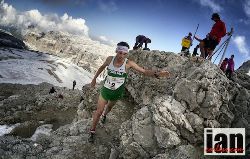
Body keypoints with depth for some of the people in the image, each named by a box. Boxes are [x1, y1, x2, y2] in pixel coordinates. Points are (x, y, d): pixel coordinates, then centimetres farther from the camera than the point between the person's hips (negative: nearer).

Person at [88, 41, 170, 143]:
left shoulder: (128, 63, -21)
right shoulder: (110, 59, -16)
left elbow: (144, 71, -24)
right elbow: (102, 67, 6)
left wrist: (157, 73, -40)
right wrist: (95, 78, 12)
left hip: (117, 92, 1)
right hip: (106, 89, 0)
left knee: (110, 106, 28)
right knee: (99, 111, 3)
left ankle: (104, 115, 63)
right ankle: (92, 131, 22)